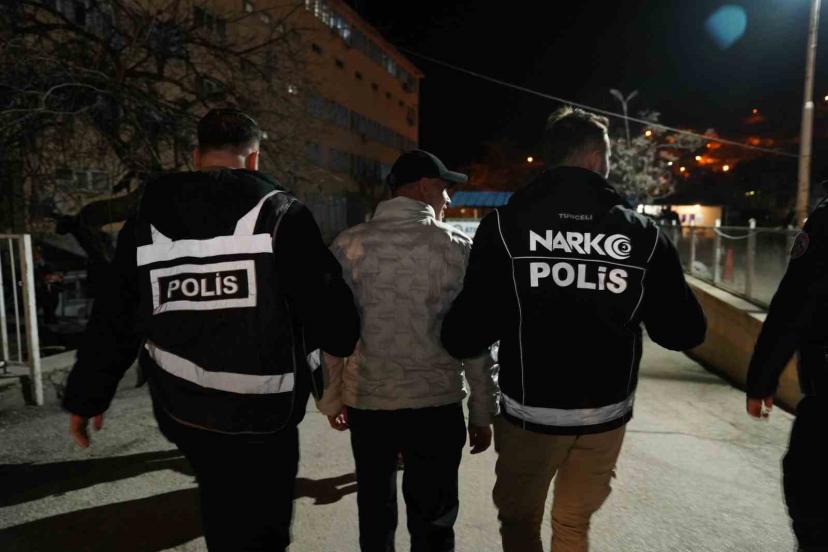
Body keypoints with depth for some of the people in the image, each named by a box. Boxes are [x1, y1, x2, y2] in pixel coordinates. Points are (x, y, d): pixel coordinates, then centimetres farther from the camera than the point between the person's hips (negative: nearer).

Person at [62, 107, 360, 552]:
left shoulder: (147, 220, 4)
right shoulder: (280, 213, -10)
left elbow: (111, 322, 10)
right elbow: (328, 310, -14)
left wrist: (85, 397, 22)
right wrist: (343, 341, 9)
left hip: (181, 412, 5)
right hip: (260, 414, -4)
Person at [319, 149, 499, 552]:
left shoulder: (348, 245, -1)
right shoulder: (458, 248, -6)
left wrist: (332, 398, 13)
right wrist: (483, 412, 4)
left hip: (365, 402, 2)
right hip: (436, 403, -2)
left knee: (374, 512, 22)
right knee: (432, 519, 14)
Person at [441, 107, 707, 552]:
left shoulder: (505, 224, -13)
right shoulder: (642, 233, -7)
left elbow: (465, 337, -18)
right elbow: (684, 332, -2)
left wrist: (456, 336, 3)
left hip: (530, 412, -2)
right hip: (605, 414, 3)